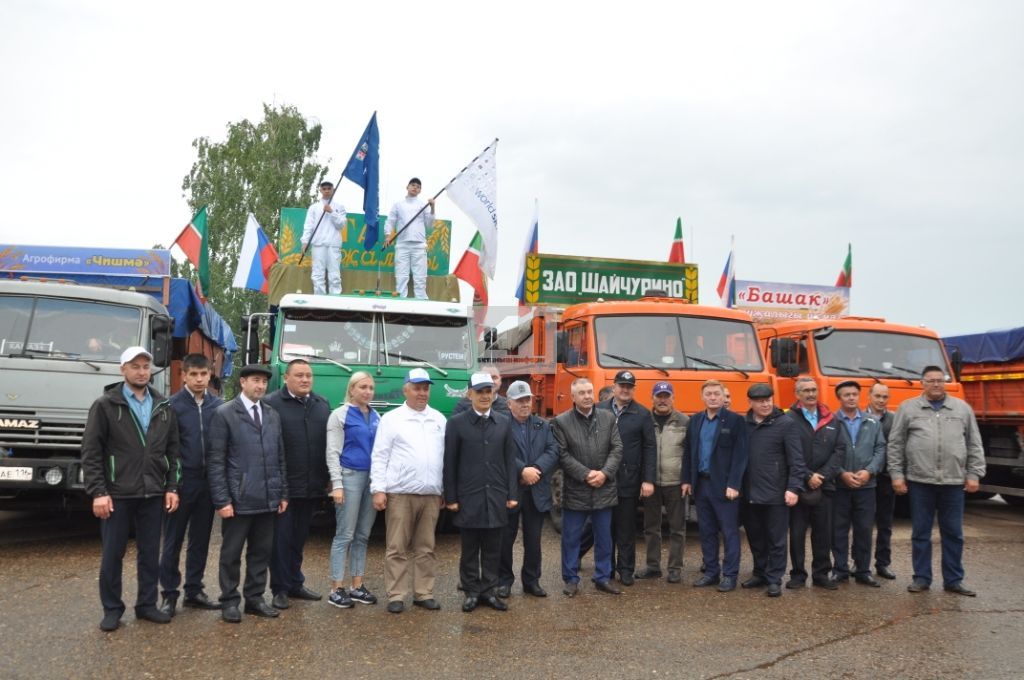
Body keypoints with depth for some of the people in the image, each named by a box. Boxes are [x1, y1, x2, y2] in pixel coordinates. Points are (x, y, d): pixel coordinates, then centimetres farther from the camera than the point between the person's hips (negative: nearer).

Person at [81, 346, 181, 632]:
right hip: (117, 494, -3)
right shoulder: (105, 405, -3)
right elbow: (91, 453, -6)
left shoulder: (164, 407, 7)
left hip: (153, 494, 3)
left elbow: (172, 451, 10)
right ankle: (112, 609, 19)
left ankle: (147, 604, 23)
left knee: (150, 553, 10)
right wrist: (98, 492, -13)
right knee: (113, 554, 5)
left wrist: (172, 487, 3)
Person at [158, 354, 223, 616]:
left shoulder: (218, 405, 2)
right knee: (173, 540, 5)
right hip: (181, 481, -3)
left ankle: (194, 590, 23)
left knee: (201, 539, 12)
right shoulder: (172, 405, -6)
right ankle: (169, 593, 16)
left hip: (208, 482, 3)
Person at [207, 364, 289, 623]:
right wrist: (222, 500, -13)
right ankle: (230, 601, 19)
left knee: (262, 551, 12)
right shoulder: (224, 414, -5)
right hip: (238, 498, -5)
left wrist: (283, 493, 10)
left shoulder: (273, 415, 12)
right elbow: (215, 461, -8)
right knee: (231, 553, 7)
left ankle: (255, 598, 24)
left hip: (267, 498, 5)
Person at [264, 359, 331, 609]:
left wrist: (328, 479, 10)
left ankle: (295, 583, 27)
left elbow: (330, 444, 14)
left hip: (311, 487, 5)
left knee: (299, 538, 16)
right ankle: (280, 589, 14)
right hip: (282, 486, -5)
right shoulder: (272, 404, -6)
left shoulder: (322, 405, 11)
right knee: (281, 538, 4)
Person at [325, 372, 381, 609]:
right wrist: (337, 484, -14)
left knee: (363, 536, 9)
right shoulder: (340, 415, -3)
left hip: (372, 478, 6)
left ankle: (357, 586, 16)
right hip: (350, 477, -5)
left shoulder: (376, 417, 13)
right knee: (345, 535, -3)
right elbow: (333, 453, -7)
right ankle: (336, 590, 3)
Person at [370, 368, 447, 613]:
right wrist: (378, 489, -9)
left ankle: (424, 593, 17)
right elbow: (379, 457, -2)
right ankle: (396, 596, 9)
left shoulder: (439, 419, 11)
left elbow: (446, 456, 12)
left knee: (425, 548, 9)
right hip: (400, 493, -3)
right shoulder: (391, 418, 1)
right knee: (396, 548, 2)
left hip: (431, 494, 3)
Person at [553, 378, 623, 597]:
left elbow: (617, 448, 2)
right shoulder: (561, 422, -4)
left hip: (604, 489, 3)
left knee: (604, 537, 12)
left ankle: (603, 577, 24)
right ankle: (571, 579, 17)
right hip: (575, 490, -3)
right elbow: (562, 455, -9)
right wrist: (586, 474, -15)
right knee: (571, 537, 5)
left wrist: (605, 473, -12)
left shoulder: (608, 417, 5)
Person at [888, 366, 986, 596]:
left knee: (953, 533, 8)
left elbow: (974, 445, 9)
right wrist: (896, 474, -2)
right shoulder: (907, 408, 4)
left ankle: (953, 580, 18)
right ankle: (921, 578, 16)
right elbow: (895, 445, 3)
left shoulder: (962, 408, 9)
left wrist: (974, 474, 2)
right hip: (920, 481, -1)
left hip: (954, 482, 1)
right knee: (920, 533, 6)